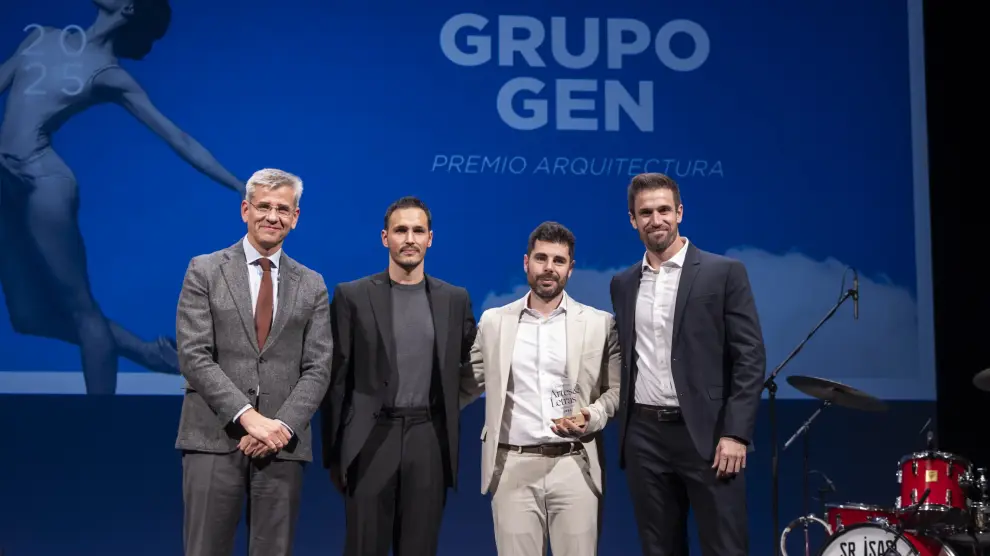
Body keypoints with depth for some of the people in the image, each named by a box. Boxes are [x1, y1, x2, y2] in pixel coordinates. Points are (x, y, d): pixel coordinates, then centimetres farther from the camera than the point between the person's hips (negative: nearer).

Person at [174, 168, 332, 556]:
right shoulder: (205, 271, 4)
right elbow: (193, 356, -6)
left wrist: (283, 426, -12)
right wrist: (247, 416, -15)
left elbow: (317, 368, 4)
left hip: (283, 445, 2)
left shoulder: (311, 286, 11)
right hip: (214, 439, -2)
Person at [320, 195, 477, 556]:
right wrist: (333, 451, 0)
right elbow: (337, 378, 1)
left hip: (429, 442, 2)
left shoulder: (455, 299, 8)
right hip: (371, 441, -2)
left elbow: (468, 368, 16)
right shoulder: (352, 296, 1)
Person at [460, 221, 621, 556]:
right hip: (512, 468, 1)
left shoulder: (599, 323, 6)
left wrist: (591, 417, -11)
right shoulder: (493, 321, 9)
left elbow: (615, 390, 7)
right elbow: (467, 386, 12)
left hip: (574, 466, -1)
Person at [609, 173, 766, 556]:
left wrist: (736, 433, -14)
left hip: (706, 434, -4)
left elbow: (750, 357, -7)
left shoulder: (724, 272, -2)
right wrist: (623, 430, 10)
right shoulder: (623, 284, 13)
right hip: (644, 437, 4)